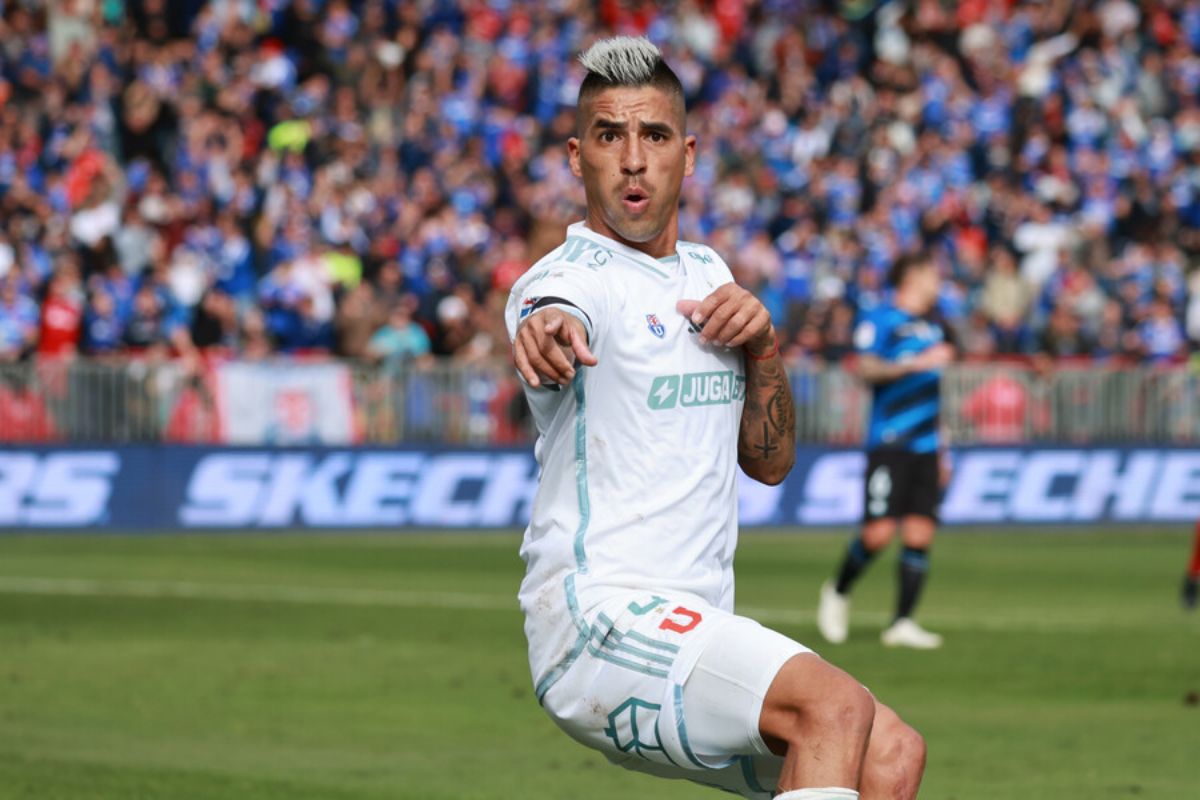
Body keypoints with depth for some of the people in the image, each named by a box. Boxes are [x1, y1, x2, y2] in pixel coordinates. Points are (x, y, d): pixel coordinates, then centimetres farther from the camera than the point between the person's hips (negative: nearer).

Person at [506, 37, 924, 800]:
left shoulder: (708, 274, 16)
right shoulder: (573, 276, -9)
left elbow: (770, 459, 18)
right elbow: (559, 311, -36)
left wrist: (762, 344, -2)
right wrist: (548, 331, -61)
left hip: (691, 635, 8)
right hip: (601, 622, -8)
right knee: (835, 704, -26)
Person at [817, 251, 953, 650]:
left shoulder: (932, 329, 21)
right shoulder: (881, 321, -2)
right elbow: (866, 367, -17)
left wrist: (942, 451, 26)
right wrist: (916, 364, -26)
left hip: (925, 448, 7)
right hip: (889, 443, -7)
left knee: (920, 535, -3)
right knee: (879, 532, -12)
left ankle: (902, 623, -1)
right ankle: (838, 592, 13)